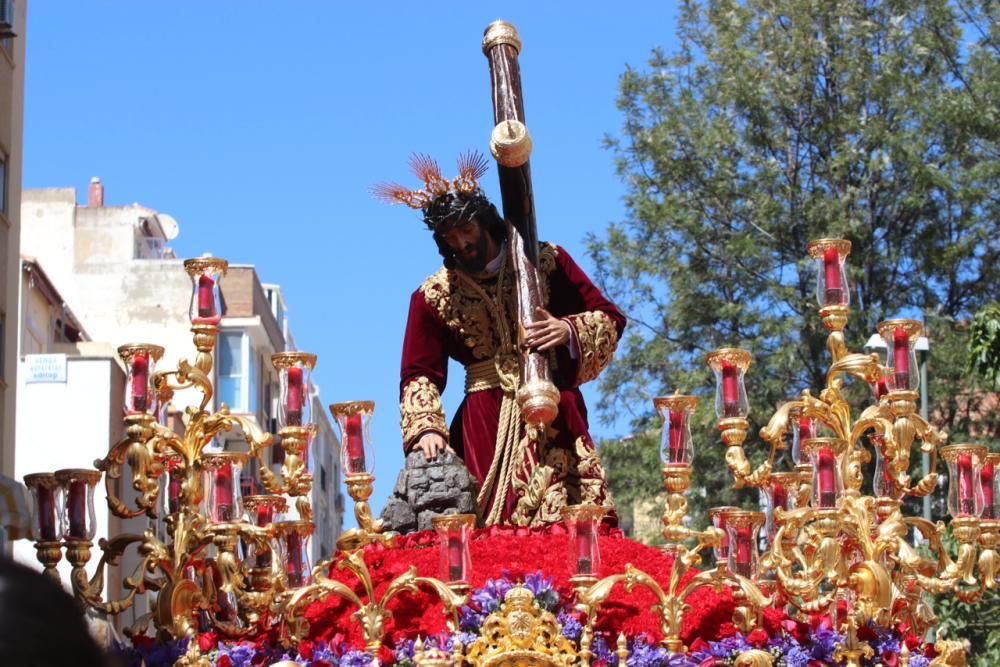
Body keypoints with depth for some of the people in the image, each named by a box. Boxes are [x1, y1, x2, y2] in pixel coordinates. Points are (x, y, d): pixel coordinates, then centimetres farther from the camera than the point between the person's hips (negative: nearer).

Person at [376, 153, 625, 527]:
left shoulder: (546, 262, 7)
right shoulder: (434, 296, 8)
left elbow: (610, 320, 10)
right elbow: (419, 374, 5)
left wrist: (568, 331, -11)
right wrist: (426, 427, -12)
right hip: (485, 426, 0)